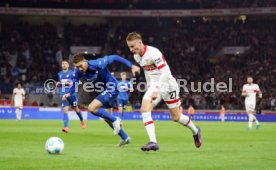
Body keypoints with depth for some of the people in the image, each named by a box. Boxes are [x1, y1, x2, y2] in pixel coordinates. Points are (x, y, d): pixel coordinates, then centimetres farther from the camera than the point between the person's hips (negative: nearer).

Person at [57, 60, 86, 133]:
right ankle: (66, 127, -19)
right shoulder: (59, 74, 12)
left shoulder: (71, 73, -3)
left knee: (75, 109, 13)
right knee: (65, 110, -11)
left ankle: (82, 121, 40)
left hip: (72, 94, -3)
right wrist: (58, 84, 3)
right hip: (63, 94, 3)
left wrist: (69, 83, -19)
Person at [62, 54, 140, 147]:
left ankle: (115, 120, -7)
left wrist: (131, 66, -20)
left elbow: (114, 57, -20)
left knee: (91, 108, -22)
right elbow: (74, 83, 1)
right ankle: (125, 138, 27)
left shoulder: (98, 64, -28)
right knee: (106, 117, 15)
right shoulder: (78, 71, -10)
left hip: (112, 88, -8)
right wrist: (69, 93, -21)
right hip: (105, 91, 8)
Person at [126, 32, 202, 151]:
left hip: (167, 84, -6)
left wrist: (156, 90, -34)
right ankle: (153, 142, -24)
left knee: (176, 117, 5)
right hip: (154, 85, 6)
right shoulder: (137, 56, 3)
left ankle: (195, 131, 35)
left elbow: (165, 73, -28)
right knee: (144, 109, -20)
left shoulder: (153, 53, -23)